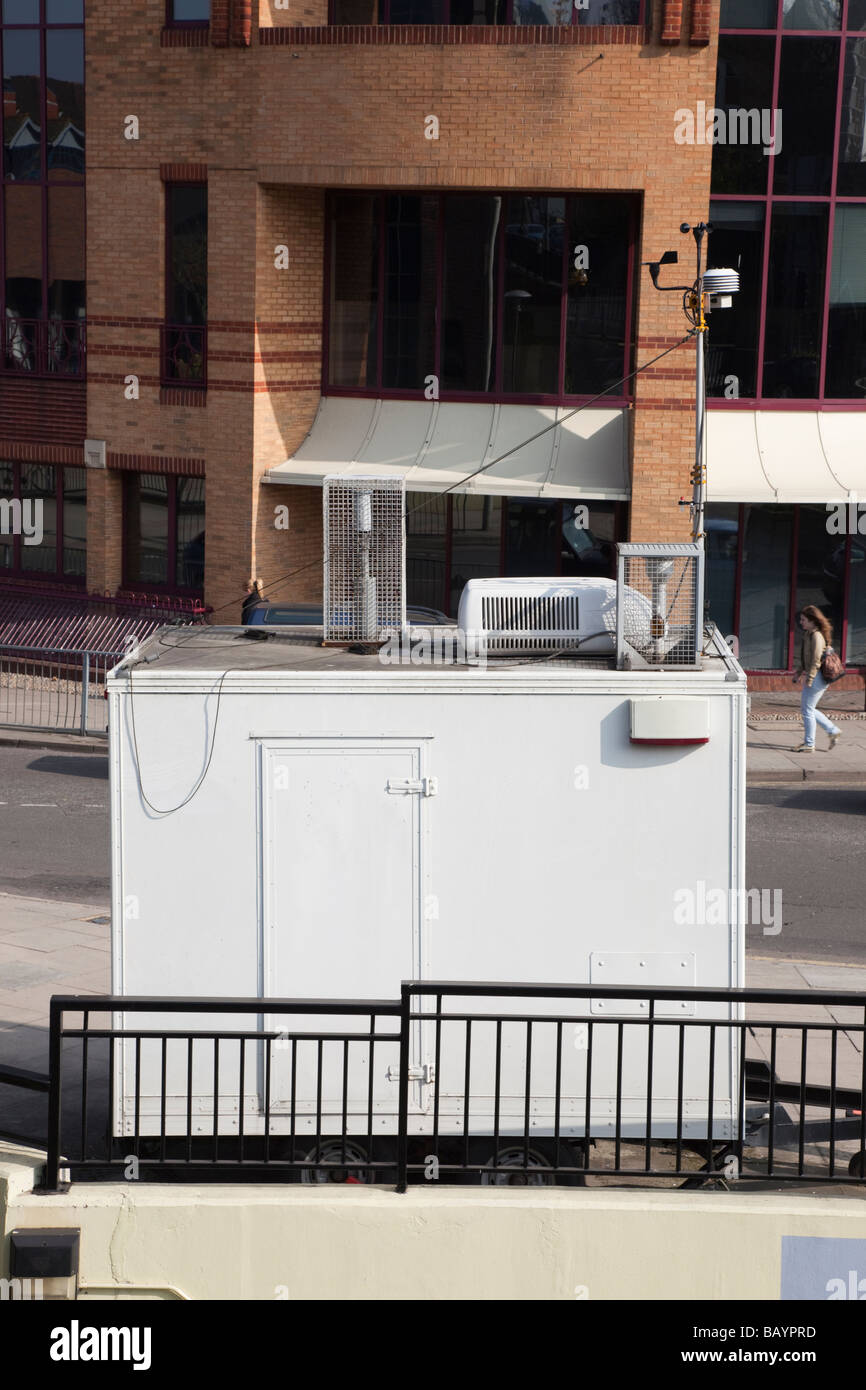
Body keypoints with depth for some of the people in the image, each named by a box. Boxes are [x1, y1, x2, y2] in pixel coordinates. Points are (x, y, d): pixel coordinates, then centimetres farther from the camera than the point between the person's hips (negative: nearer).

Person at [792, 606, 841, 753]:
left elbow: (816, 660, -20)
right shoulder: (808, 634, 13)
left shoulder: (817, 636, -17)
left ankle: (809, 744, 5)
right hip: (812, 676, 10)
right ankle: (833, 731, 21)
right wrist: (799, 674, 22)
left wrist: (809, 679, -21)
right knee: (805, 708, 15)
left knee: (807, 709, -3)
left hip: (817, 677, -10)